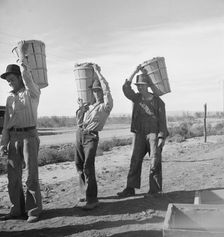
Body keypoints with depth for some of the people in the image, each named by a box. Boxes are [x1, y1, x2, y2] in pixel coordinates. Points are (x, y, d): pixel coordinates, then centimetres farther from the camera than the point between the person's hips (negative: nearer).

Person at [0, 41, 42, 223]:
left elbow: (26, 75, -21)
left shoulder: (33, 92, 0)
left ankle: (34, 210, 4)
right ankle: (18, 210, 14)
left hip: (29, 136, -6)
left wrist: (22, 54, -10)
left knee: (31, 175, -6)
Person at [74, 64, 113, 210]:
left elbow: (107, 89, -13)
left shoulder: (106, 105, 0)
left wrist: (97, 72, -7)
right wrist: (81, 108, 4)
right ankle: (86, 192, 26)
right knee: (79, 165, 11)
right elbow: (79, 122, 21)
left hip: (91, 136, -7)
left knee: (88, 166, -14)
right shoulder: (90, 105, 19)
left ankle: (92, 199, -8)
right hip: (80, 134, 7)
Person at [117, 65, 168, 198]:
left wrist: (162, 137, -9)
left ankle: (154, 189, 9)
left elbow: (162, 120, -3)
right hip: (139, 134, 3)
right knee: (135, 161, 1)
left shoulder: (158, 101, -1)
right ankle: (130, 189, 5)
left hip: (154, 134, -3)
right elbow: (126, 88, -7)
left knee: (155, 161, -1)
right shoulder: (136, 98, 9)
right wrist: (135, 72, -10)